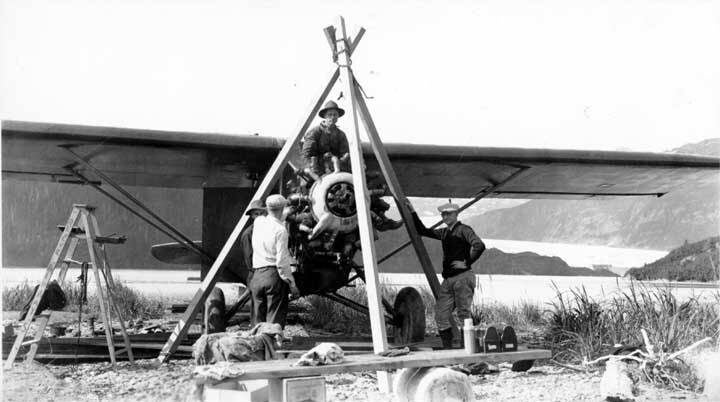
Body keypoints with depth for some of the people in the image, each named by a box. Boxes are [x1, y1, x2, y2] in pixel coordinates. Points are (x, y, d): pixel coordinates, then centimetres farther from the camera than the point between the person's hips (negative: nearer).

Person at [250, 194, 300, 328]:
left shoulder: (258, 222, 7)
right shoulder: (280, 230, -10)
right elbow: (282, 261, -14)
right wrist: (292, 284, -8)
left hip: (256, 276, 6)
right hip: (274, 276, -6)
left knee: (258, 320, 12)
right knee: (275, 322, -3)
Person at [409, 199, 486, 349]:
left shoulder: (463, 230, -5)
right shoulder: (444, 232, 18)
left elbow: (479, 246, -19)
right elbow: (422, 231, 27)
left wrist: (467, 262, -15)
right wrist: (413, 213, 21)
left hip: (463, 277, -8)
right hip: (447, 279, 8)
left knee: (463, 315, -7)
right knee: (441, 315, 3)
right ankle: (447, 348, 9)